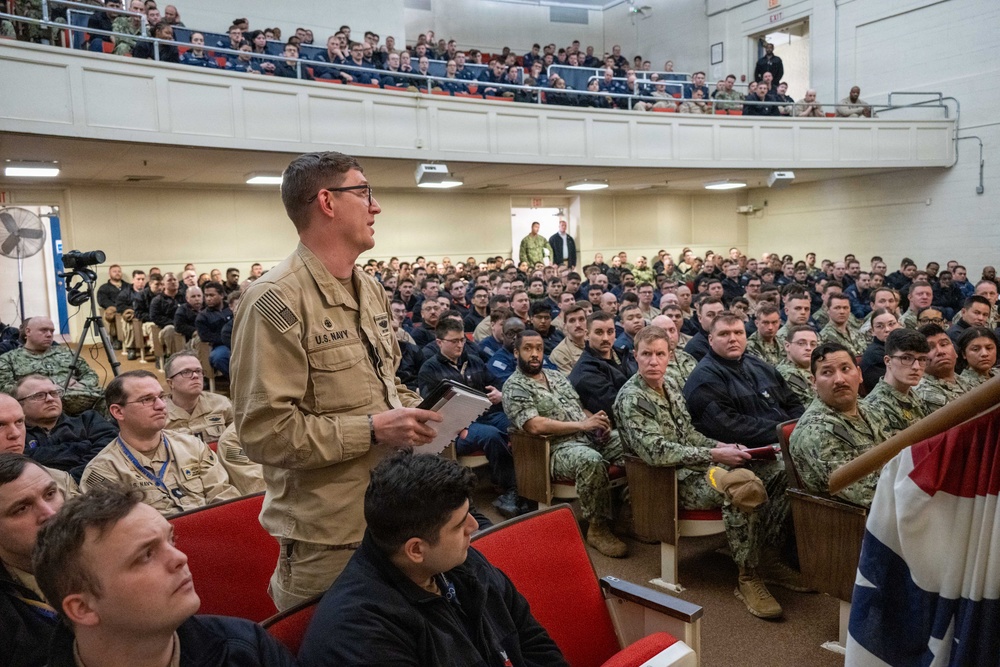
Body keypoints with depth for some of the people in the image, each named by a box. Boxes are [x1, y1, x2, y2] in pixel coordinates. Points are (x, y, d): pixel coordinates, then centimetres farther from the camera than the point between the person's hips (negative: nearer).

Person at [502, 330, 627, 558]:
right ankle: (598, 528, -21)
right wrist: (582, 425, -15)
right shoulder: (514, 387, -2)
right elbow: (535, 426, -16)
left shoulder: (557, 376, 22)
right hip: (559, 447, -7)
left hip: (592, 436, 7)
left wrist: (598, 421, -1)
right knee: (592, 461, -37)